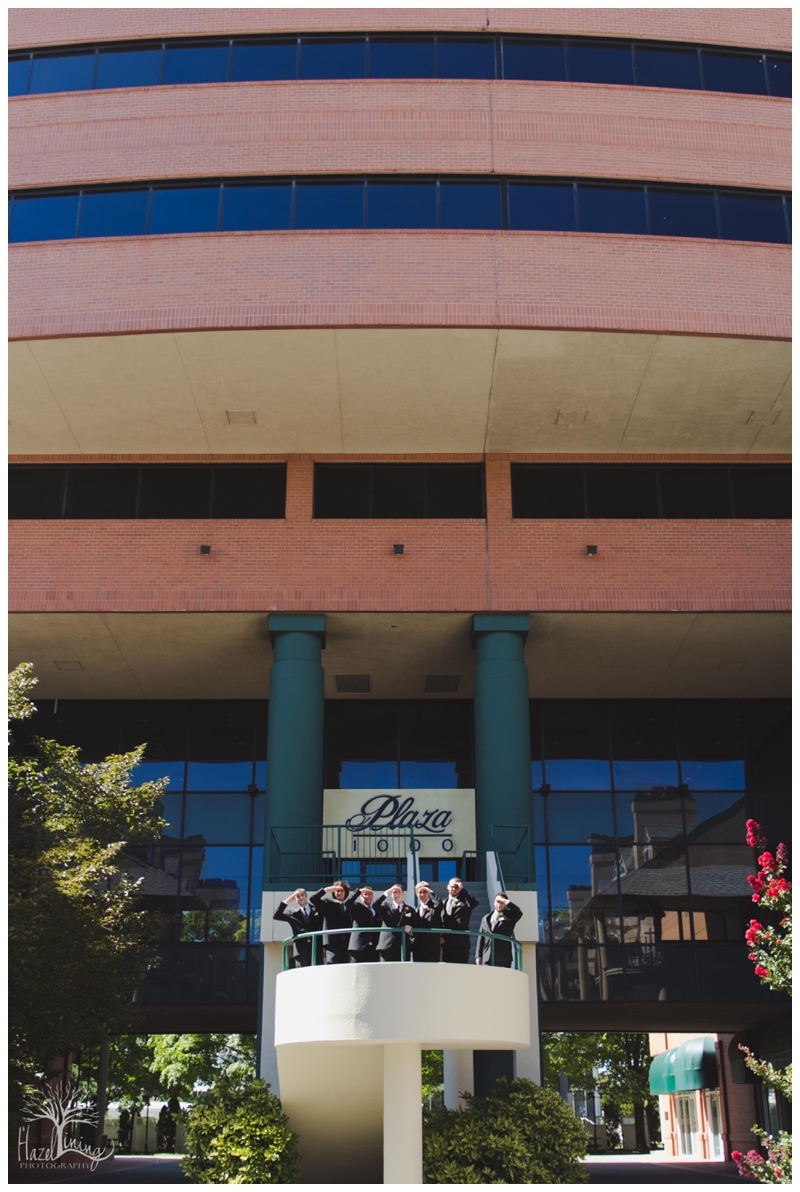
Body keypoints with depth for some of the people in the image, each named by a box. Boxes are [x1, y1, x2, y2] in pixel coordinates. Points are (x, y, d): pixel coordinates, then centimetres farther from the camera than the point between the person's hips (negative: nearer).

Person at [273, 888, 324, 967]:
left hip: (317, 949, 0)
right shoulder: (293, 914, 14)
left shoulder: (318, 909, 14)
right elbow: (276, 916, 4)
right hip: (301, 951, 0)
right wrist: (288, 900, 2)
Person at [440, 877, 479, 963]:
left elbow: (474, 902, -21)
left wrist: (462, 889, -17)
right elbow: (439, 922, 14)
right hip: (446, 943, 5)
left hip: (461, 944, -5)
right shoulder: (444, 902, 17)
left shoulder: (464, 902, 2)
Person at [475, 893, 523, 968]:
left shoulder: (509, 917, 8)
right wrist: (478, 956, 7)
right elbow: (481, 938, 14)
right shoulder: (486, 918, 17)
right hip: (487, 958, 3)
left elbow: (518, 913, -14)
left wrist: (507, 902, -9)